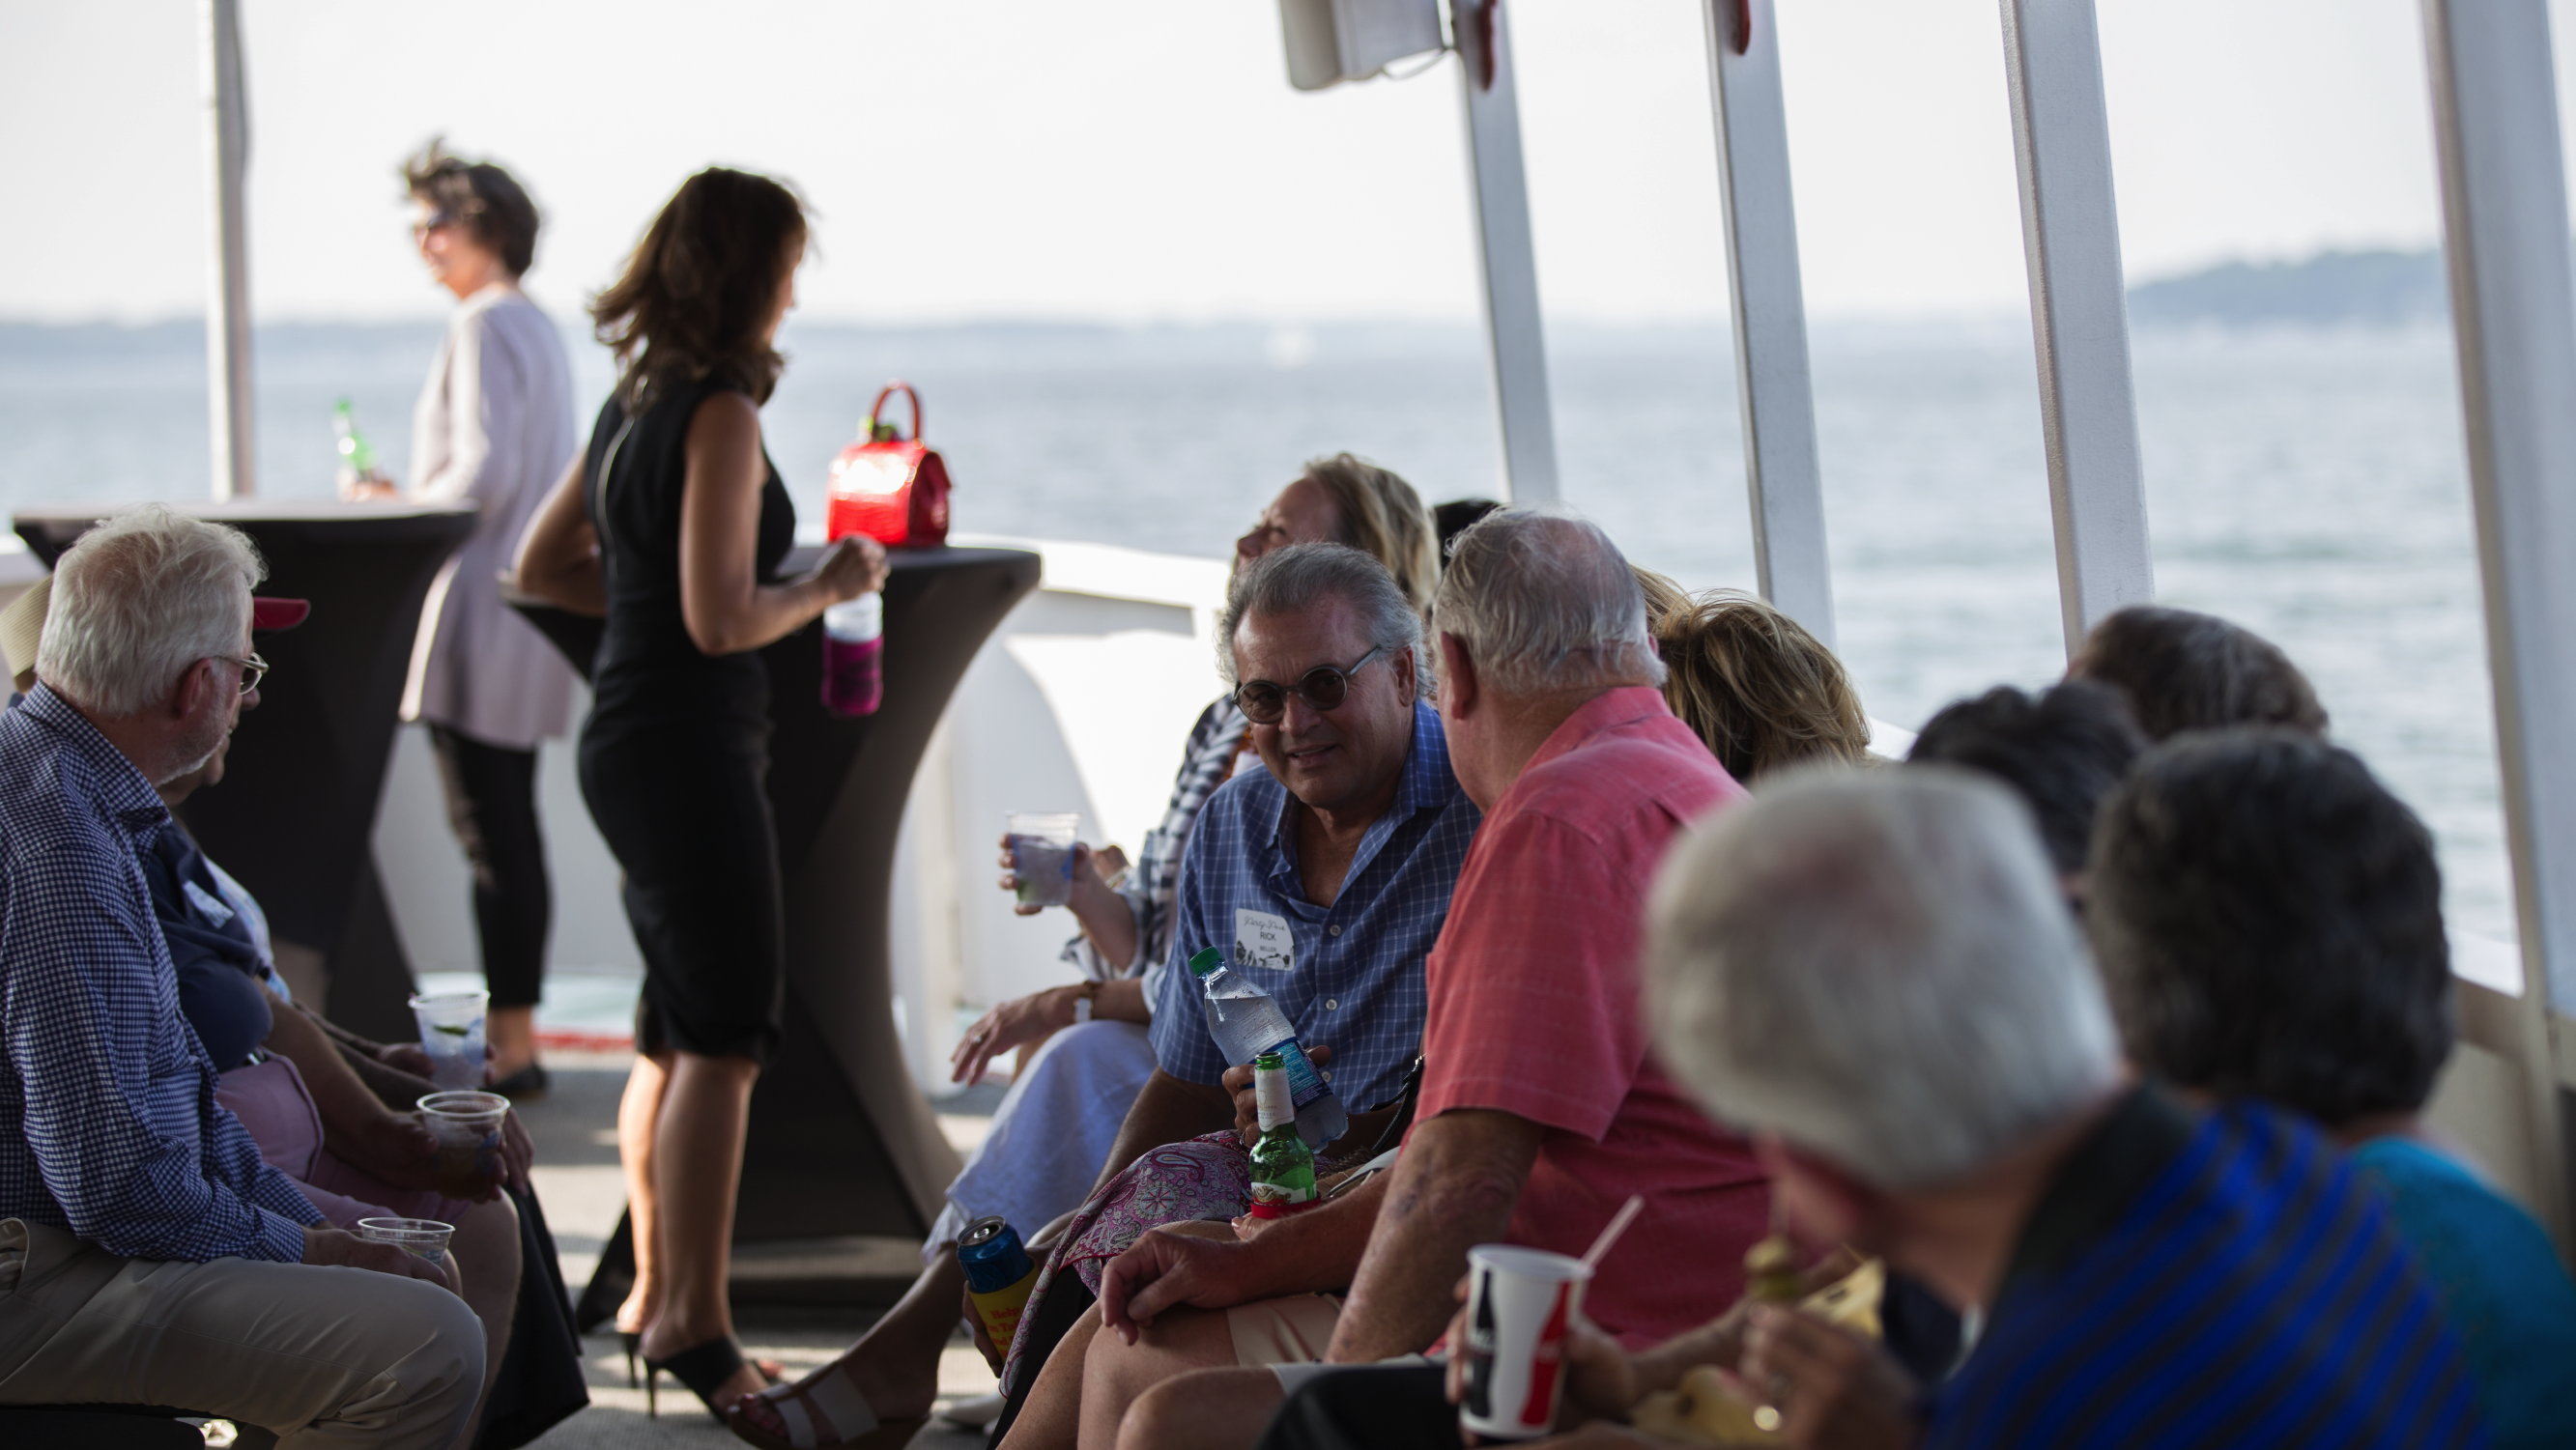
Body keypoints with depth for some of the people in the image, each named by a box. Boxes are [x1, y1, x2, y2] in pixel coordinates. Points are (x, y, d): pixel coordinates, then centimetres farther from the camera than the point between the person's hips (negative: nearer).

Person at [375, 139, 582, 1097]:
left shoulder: (485, 326, -12)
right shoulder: (536, 326, 18)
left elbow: (484, 474, -20)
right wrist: (410, 502, 19)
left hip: (485, 609, -10)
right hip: (530, 605, 10)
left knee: (492, 835, -7)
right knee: (507, 831, 13)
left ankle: (511, 1047, -5)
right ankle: (512, 1034, 18)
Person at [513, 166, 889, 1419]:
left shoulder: (635, 403, 12)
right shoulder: (719, 412, -16)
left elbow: (542, 566, 20)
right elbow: (723, 619, -21)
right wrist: (829, 587, -5)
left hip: (627, 740, 10)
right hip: (686, 744, -10)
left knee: (676, 1032, 18)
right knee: (721, 1039, -7)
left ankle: (654, 1298, 25)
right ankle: (693, 1321, -7)